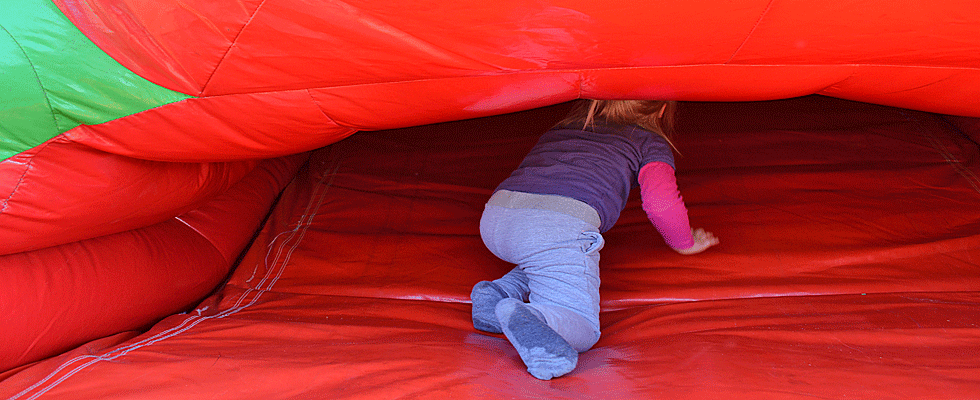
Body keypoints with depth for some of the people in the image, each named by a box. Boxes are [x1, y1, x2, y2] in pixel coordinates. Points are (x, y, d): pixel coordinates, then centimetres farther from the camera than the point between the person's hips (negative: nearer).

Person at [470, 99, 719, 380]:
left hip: (494, 217, 6)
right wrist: (685, 243, 27)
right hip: (562, 224, -6)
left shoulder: (558, 129, 38)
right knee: (581, 330, 3)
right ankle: (524, 318, -29)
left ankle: (499, 293, 8)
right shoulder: (650, 142, 24)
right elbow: (661, 200, 6)